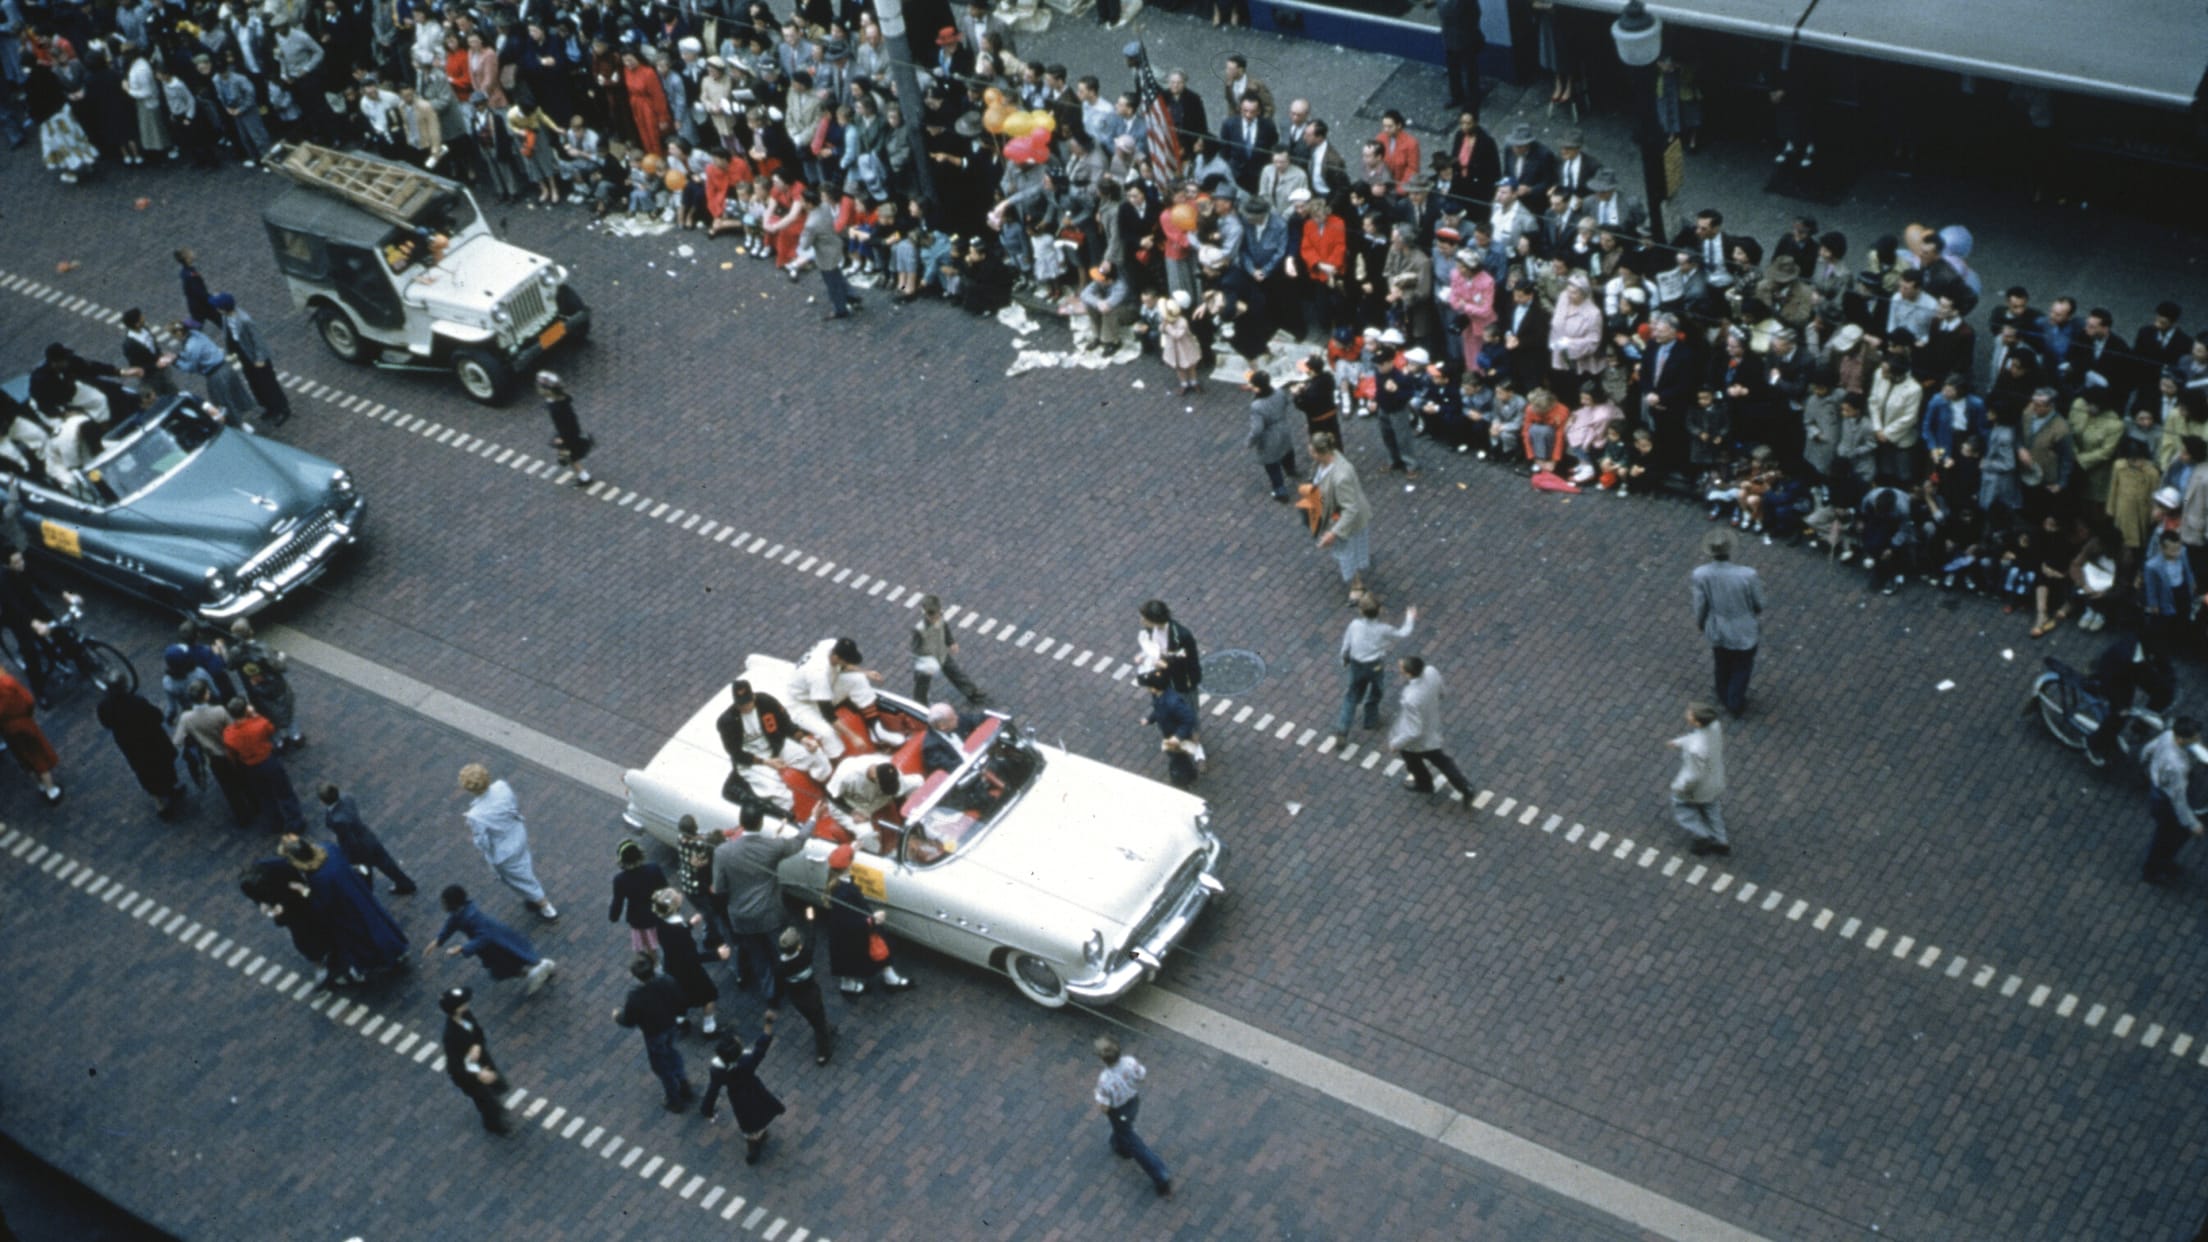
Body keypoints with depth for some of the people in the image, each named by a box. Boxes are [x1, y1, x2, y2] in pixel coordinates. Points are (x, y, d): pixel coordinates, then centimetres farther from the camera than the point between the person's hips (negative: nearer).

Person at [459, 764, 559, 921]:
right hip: (519, 836, 5)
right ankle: (535, 899, 59)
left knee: (522, 879, 22)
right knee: (525, 869, 33)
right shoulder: (502, 787, -25)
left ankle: (547, 909, 43)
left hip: (503, 853, -5)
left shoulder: (476, 816, -39)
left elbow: (482, 844, -24)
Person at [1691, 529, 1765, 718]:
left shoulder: (1701, 574, -27)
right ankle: (1736, 704, 45)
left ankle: (1724, 698, 55)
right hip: (1745, 632, -2)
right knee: (1741, 668, 26)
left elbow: (1700, 607, -12)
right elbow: (1759, 604, -13)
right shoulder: (1747, 575, -31)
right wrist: (1758, 615, 11)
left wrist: (1700, 624, 10)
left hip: (1717, 631, 2)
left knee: (1722, 666, 31)